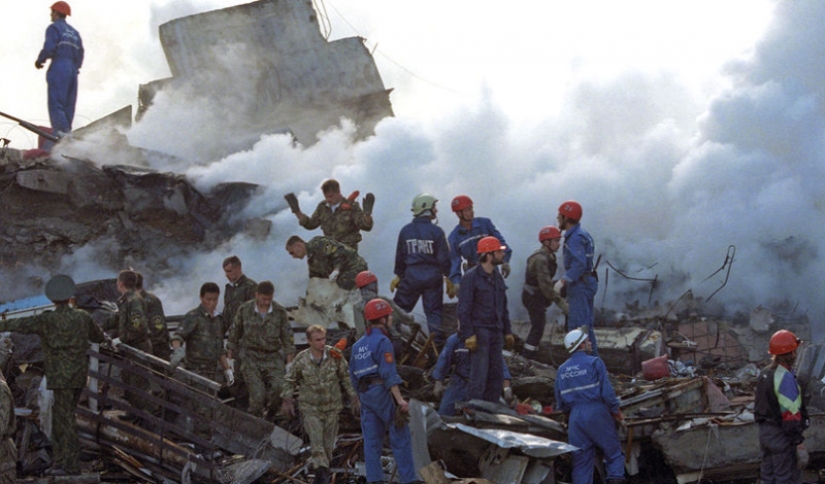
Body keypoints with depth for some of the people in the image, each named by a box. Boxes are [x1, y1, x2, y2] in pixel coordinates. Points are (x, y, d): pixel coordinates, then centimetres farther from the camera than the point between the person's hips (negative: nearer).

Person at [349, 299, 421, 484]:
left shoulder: (358, 344, 16)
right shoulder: (382, 341, -10)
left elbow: (354, 375, 18)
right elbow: (388, 372, -20)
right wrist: (399, 399, -24)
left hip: (365, 394, 8)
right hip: (382, 392, -8)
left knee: (372, 440, 6)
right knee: (400, 436, -5)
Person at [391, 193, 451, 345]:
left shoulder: (406, 230, 0)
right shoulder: (436, 231, -9)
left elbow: (400, 256, 8)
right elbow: (444, 257, -8)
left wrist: (398, 275, 20)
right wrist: (448, 276, 4)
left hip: (411, 275, 1)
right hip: (433, 275, -1)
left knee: (400, 309, 11)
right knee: (434, 311, 7)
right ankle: (438, 342, 6)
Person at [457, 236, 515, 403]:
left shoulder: (497, 278, 15)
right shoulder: (471, 277, -9)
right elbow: (463, 309, -12)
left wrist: (507, 332, 19)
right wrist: (468, 335, -18)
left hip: (496, 333, 8)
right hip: (479, 333, -8)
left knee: (497, 376, 9)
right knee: (479, 377, -10)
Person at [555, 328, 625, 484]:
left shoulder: (562, 369, 11)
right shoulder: (594, 362, -5)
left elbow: (560, 402, 11)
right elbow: (607, 391, -10)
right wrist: (616, 410, 2)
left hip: (575, 417, 5)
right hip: (596, 413, -5)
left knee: (581, 461, 8)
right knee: (614, 453, 4)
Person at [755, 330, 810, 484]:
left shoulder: (765, 374, 9)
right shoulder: (786, 378, -20)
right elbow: (791, 414, -23)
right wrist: (799, 442, -20)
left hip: (765, 431, 9)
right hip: (781, 436, -9)